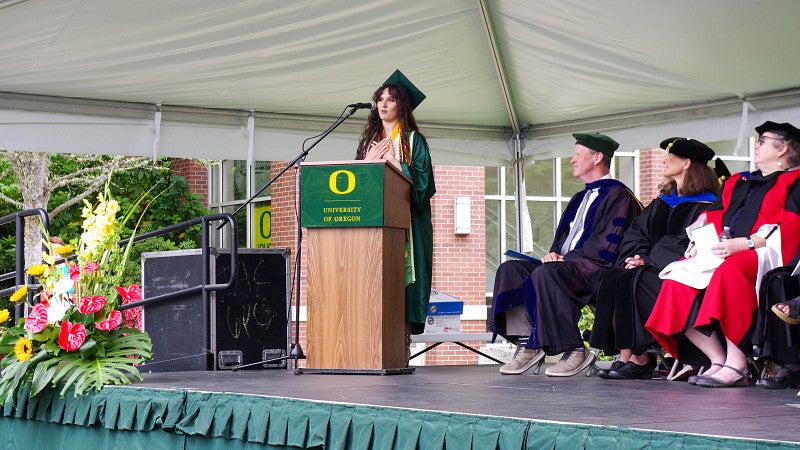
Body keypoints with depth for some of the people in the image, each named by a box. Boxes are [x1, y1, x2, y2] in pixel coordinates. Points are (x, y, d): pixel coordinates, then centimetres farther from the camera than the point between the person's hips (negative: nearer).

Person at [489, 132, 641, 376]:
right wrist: (554, 254, -1)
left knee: (545, 274, -35)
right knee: (510, 270, -7)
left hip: (595, 271, -9)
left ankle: (575, 351, -30)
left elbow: (607, 246, -14)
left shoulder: (618, 195, -4)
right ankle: (527, 345, -16)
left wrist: (564, 258, -15)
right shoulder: (580, 198, 25)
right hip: (566, 265, 9)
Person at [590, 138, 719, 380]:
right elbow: (635, 233, 17)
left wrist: (648, 260, -16)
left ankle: (637, 358, -27)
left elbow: (685, 245, -14)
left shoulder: (703, 205, -4)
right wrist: (637, 257, -3)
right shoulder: (663, 202, 22)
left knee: (631, 281, -31)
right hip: (653, 268, 7)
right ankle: (624, 356, -29)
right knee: (613, 278, -22)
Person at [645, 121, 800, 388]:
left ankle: (737, 365, -39)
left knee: (729, 270, -39)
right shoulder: (738, 183, 29)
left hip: (764, 256, -7)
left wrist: (744, 243, -21)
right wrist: (704, 240, 0)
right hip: (721, 253, 8)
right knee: (677, 281, -18)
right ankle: (718, 360, -23)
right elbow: (712, 218, 22)